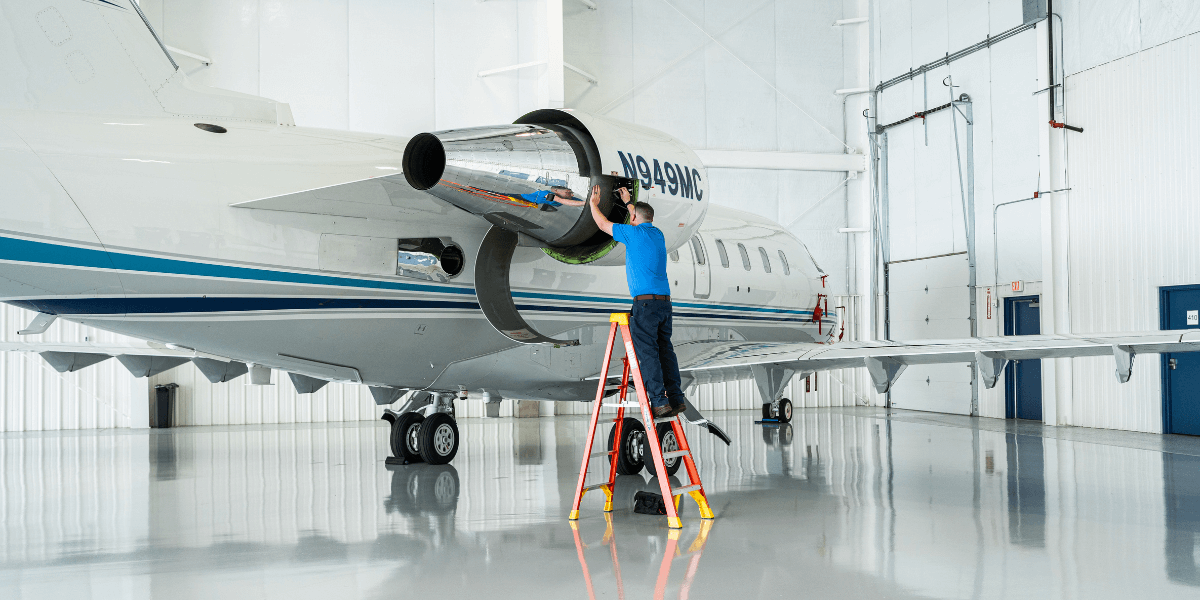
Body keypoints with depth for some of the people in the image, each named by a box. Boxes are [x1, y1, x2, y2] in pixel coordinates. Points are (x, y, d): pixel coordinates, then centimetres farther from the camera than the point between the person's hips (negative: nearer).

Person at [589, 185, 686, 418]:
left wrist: (594, 203, 28)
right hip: (665, 301, 7)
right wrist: (628, 201, 52)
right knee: (665, 349, 9)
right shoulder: (658, 234, 16)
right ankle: (676, 399, 8)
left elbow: (603, 224, 11)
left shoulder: (633, 233, -4)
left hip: (645, 302, -7)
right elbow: (644, 220, 39)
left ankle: (659, 402, -11)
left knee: (647, 352, -6)